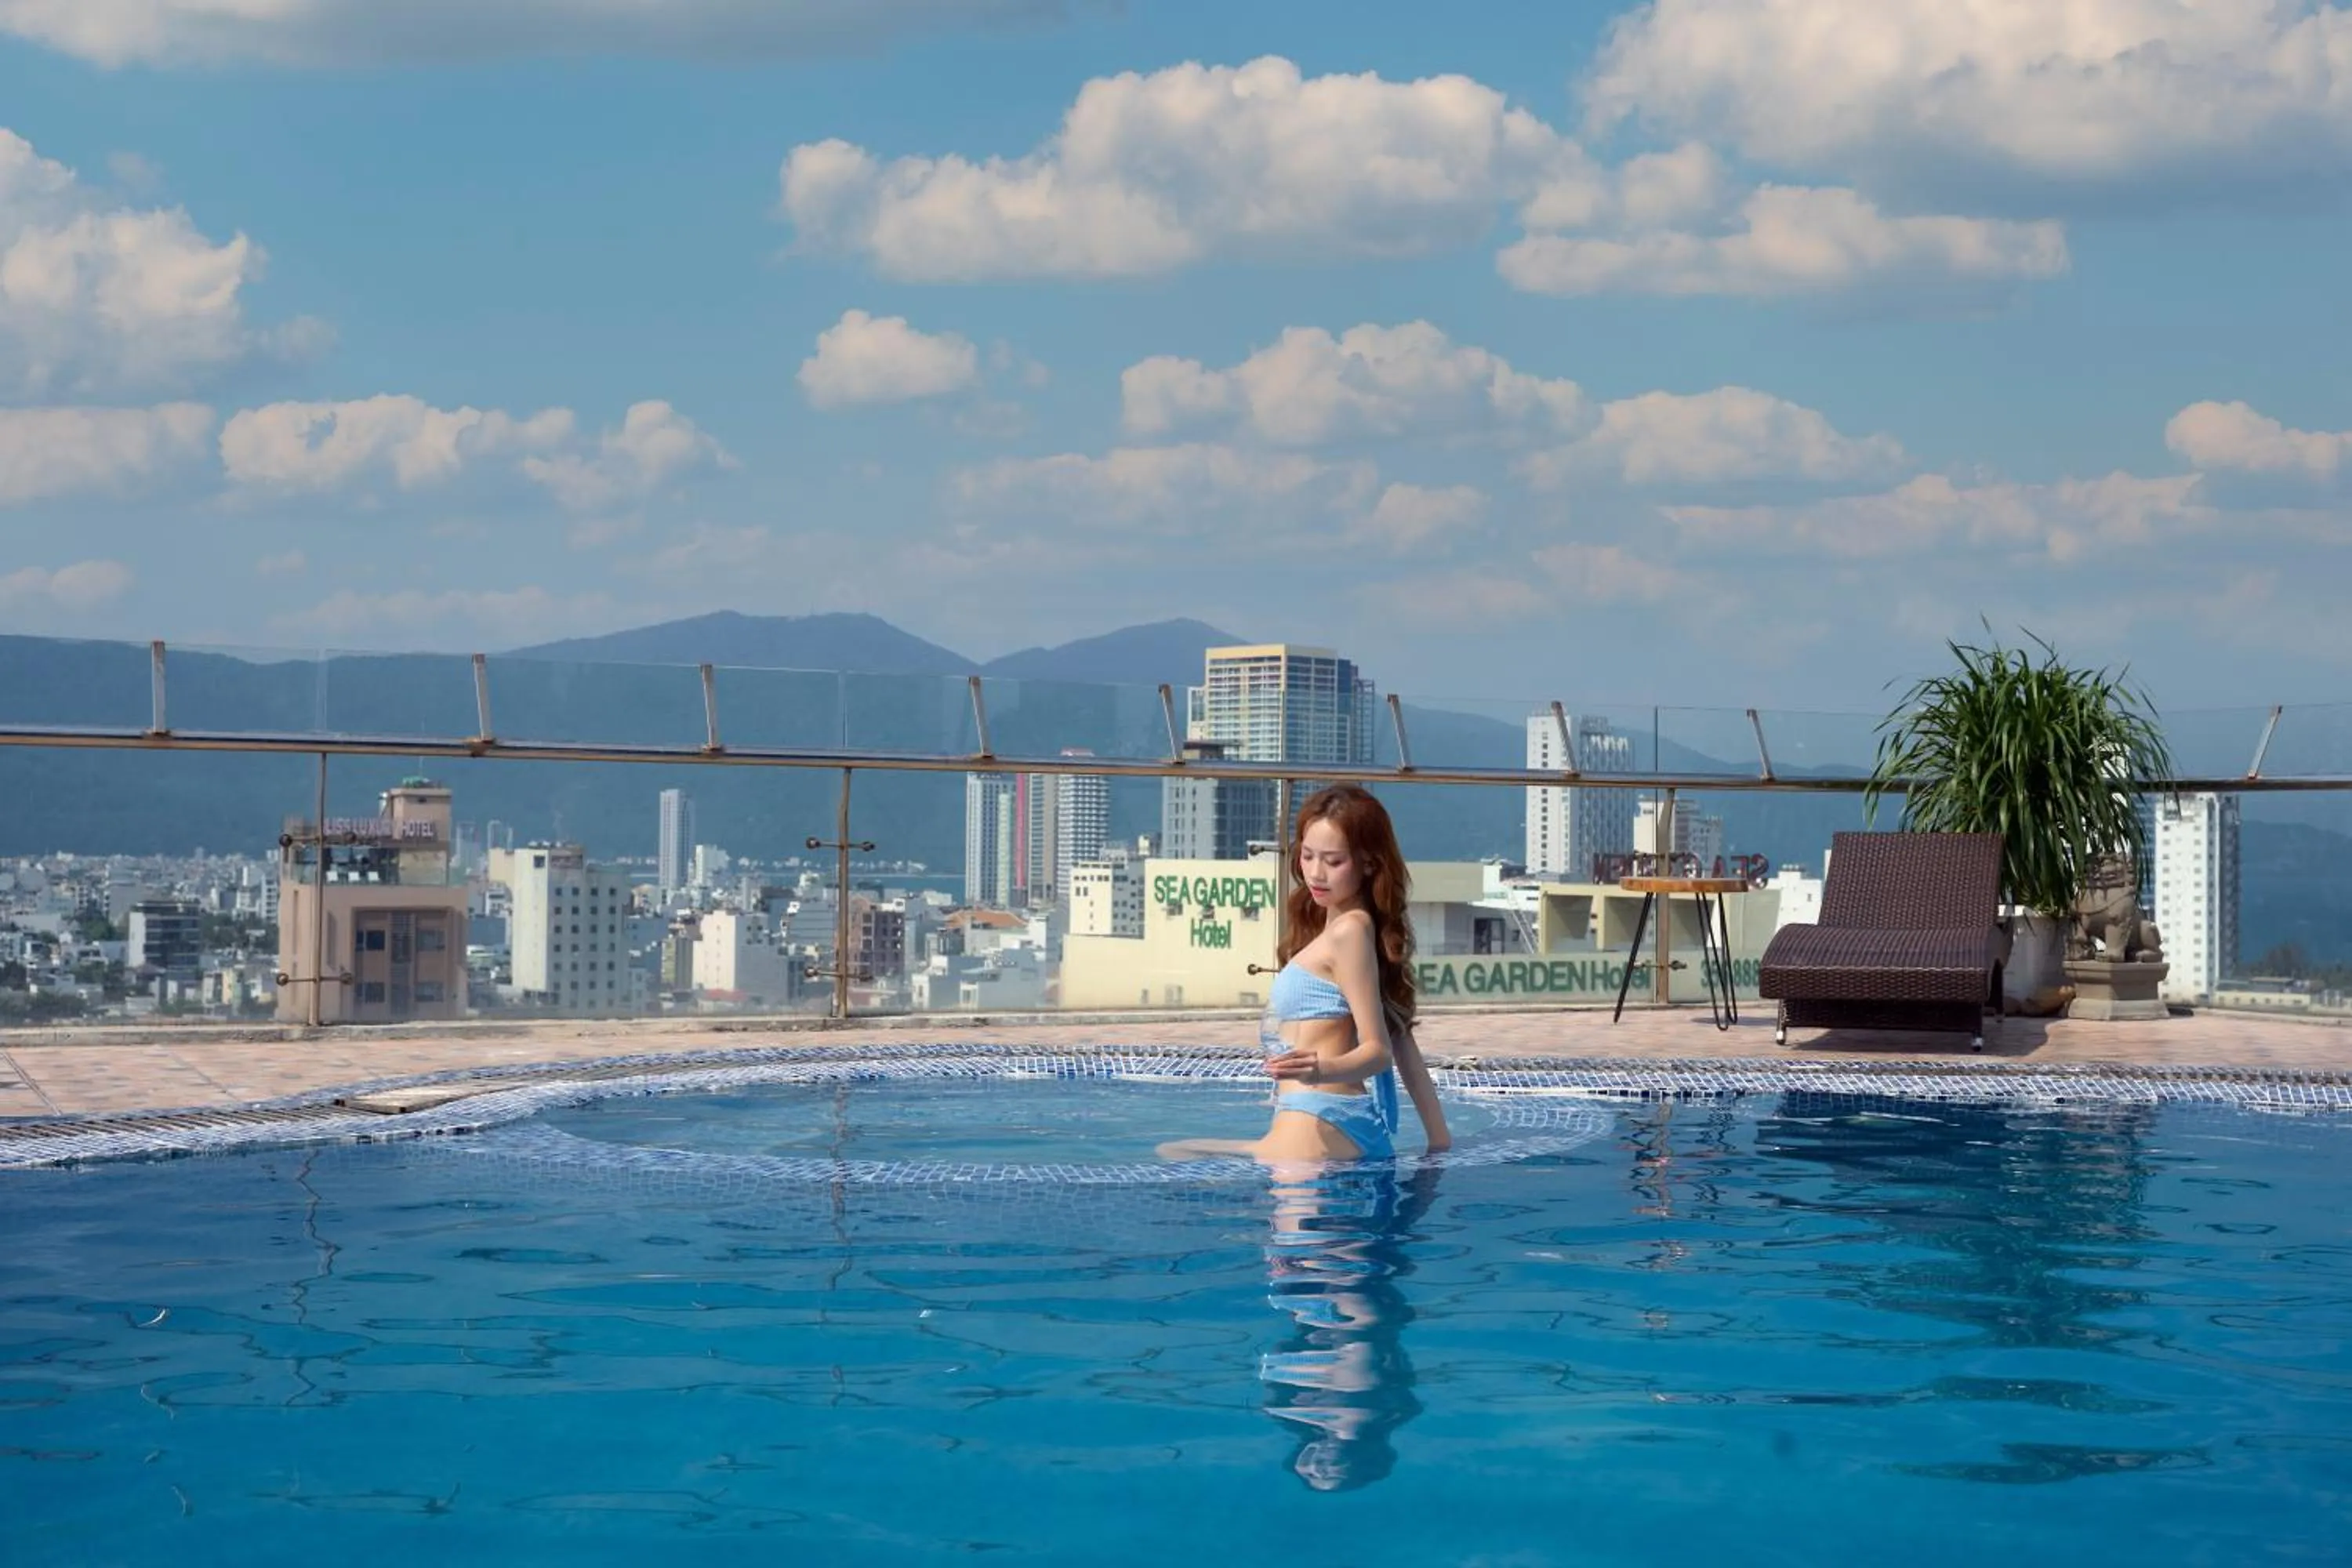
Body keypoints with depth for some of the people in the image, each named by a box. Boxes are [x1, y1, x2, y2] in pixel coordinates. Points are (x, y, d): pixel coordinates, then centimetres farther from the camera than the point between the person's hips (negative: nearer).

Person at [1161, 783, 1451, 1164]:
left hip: (1321, 1128, -10)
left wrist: (1323, 1070, -33)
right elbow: (1402, 1044, 18)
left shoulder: (1349, 929, -9)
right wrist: (1441, 1142, 18)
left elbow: (1377, 1050, -13)